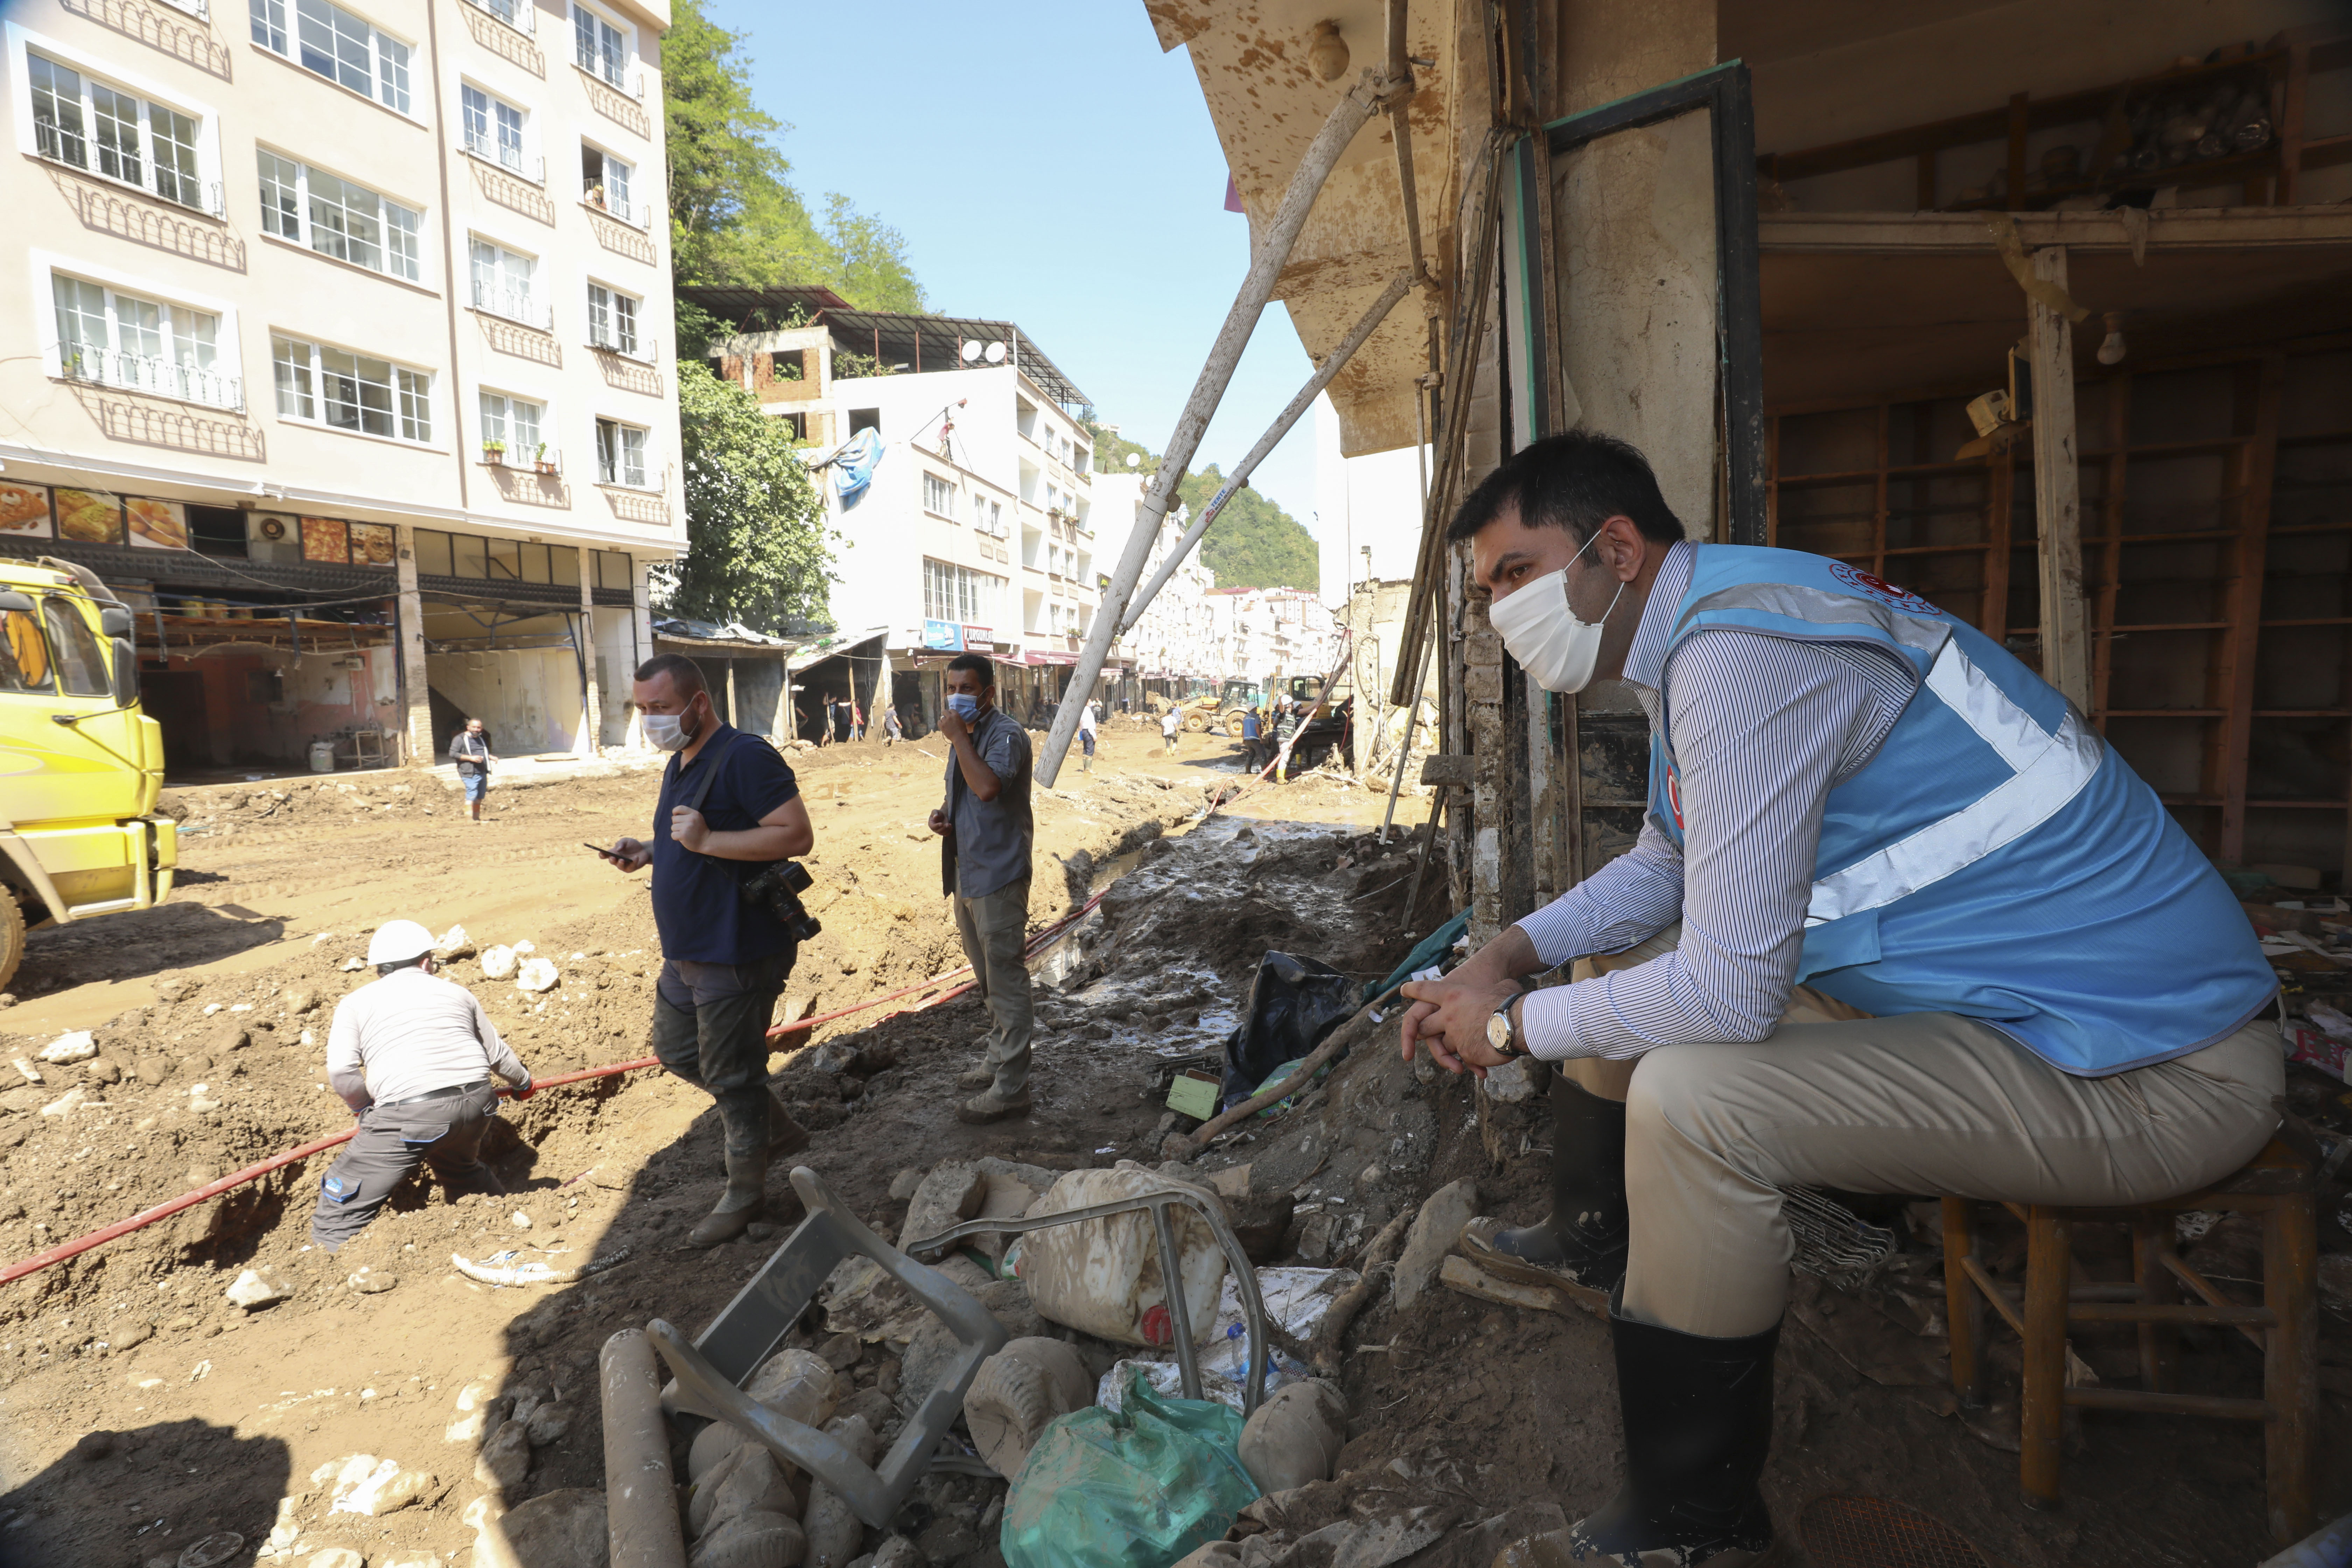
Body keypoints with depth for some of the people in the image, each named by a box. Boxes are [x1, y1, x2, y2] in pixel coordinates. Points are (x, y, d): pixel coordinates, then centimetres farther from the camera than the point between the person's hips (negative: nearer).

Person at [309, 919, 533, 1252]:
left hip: (409, 1112, -5)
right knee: (461, 1169, 34)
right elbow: (497, 1054, 28)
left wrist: (365, 1108, 17)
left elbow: (341, 1072, -1)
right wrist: (523, 1083, 46)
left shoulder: (355, 1003, 13)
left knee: (339, 1212, 6)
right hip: (477, 1104, 5)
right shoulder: (455, 992, 21)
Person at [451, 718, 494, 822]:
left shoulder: (481, 739, 21)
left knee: (480, 797, 10)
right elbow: (453, 754, -13)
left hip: (483, 773, 8)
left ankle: (477, 818, 18)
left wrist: (491, 758, 13)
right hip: (470, 774, -8)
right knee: (472, 795, -16)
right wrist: (471, 758, -20)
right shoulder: (460, 739, -4)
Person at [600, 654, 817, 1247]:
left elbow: (797, 835, -26)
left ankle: (745, 1192, 23)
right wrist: (650, 851, 7)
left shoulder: (745, 756, -18)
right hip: (687, 950, 11)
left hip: (735, 952, -10)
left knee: (731, 1075, 2)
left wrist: (706, 840, -27)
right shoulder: (680, 764, 13)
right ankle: (777, 1128, 36)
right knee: (676, 1049, 21)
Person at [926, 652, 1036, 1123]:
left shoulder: (1006, 734, -16)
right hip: (967, 872, 10)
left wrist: (958, 738, -23)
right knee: (988, 979, 21)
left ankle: (1010, 1088, 4)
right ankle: (998, 1061, 36)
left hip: (998, 875, -10)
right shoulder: (966, 734, 13)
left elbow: (988, 787, -33)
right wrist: (943, 815, 5)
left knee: (1005, 980, -3)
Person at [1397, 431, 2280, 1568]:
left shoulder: (1738, 654, -28)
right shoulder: (1693, 633, 5)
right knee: (1625, 971, 14)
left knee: (1688, 1097, -27)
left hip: (2149, 1071, -10)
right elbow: (1663, 866, 17)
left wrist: (1512, 1028, -13)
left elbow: (1725, 991, -28)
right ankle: (1594, 1242, 38)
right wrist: (1511, 954, 4)